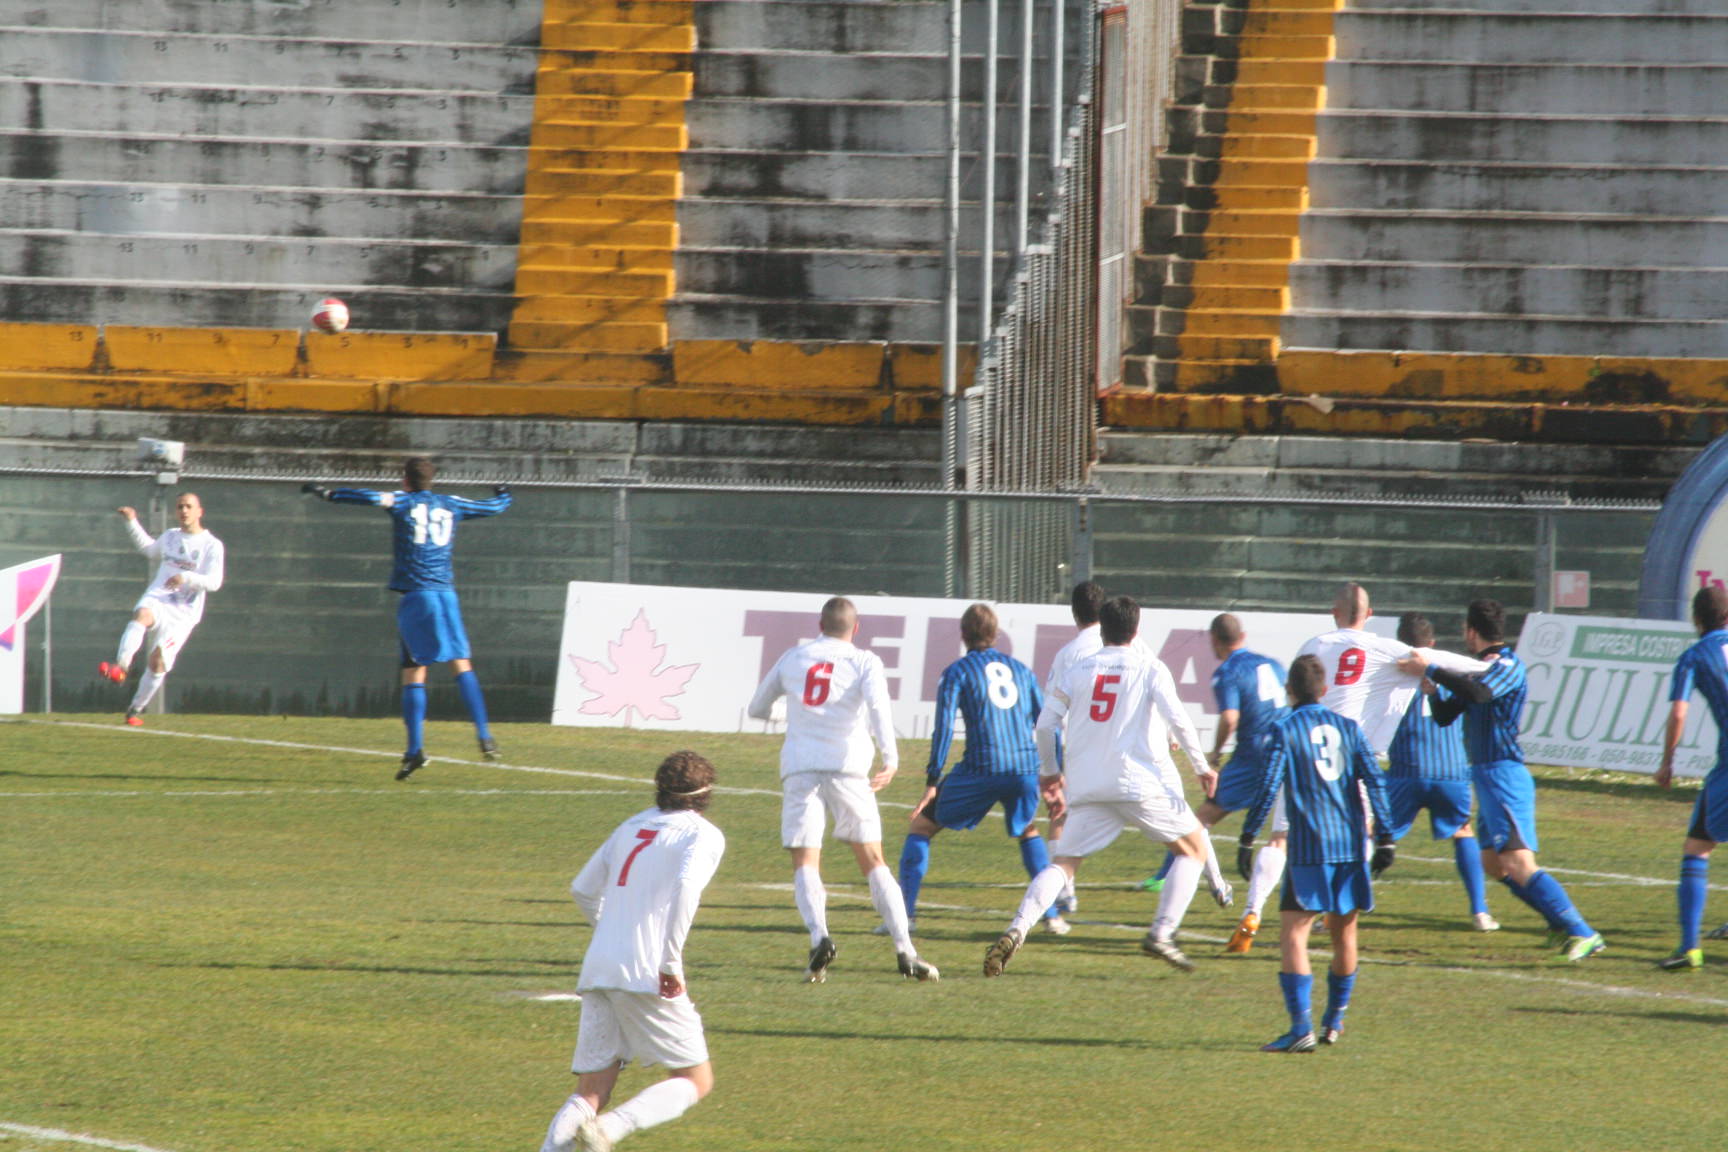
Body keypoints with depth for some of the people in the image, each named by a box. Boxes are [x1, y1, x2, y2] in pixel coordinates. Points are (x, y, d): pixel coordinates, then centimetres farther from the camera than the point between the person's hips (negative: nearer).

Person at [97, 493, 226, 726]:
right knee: (142, 615, -35)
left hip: (183, 612, -2)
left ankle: (136, 708, 6)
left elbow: (214, 582, -7)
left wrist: (187, 578, -24)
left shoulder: (212, 546, 3)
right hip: (156, 600, 2)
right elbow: (149, 549, 40)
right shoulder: (170, 537, 19)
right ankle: (120, 666, -55)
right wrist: (132, 523, 34)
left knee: (158, 660, -12)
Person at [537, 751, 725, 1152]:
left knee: (590, 1093, 7)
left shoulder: (631, 828, 20)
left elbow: (583, 890, 27)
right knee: (696, 1080, 5)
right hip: (645, 976, -6)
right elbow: (686, 887, -19)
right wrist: (671, 961, -17)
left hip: (597, 971, 6)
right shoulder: (703, 835, 1)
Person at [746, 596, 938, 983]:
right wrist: (891, 758, -18)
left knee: (805, 864, -2)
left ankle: (819, 937, -29)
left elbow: (757, 709, 25)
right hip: (848, 769, -1)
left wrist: (772, 712, 47)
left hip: (799, 769, 1)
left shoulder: (793, 658, 14)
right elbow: (878, 705, -13)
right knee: (873, 862, 6)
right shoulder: (864, 662, 6)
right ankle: (905, 951, -3)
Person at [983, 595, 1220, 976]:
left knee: (1064, 863, 5)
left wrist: (1050, 772, 24)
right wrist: (1202, 767, 3)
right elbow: (1178, 719, -8)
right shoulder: (1149, 668, 3)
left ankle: (1016, 931, -18)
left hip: (1088, 787, 3)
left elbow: (1046, 723, 10)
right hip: (1142, 783, -3)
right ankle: (1161, 934, 2)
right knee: (1193, 846, 14)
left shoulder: (1080, 669, 13)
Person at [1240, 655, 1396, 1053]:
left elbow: (1268, 789, -10)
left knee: (1293, 933, -7)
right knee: (1344, 933, 17)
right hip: (1352, 845, 5)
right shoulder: (1348, 727, 10)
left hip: (1309, 848, -5)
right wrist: (1385, 838, 7)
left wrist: (1247, 838, -5)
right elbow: (1375, 784, 5)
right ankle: (1334, 1021, 29)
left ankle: (1301, 1027, -21)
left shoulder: (1284, 731, -2)